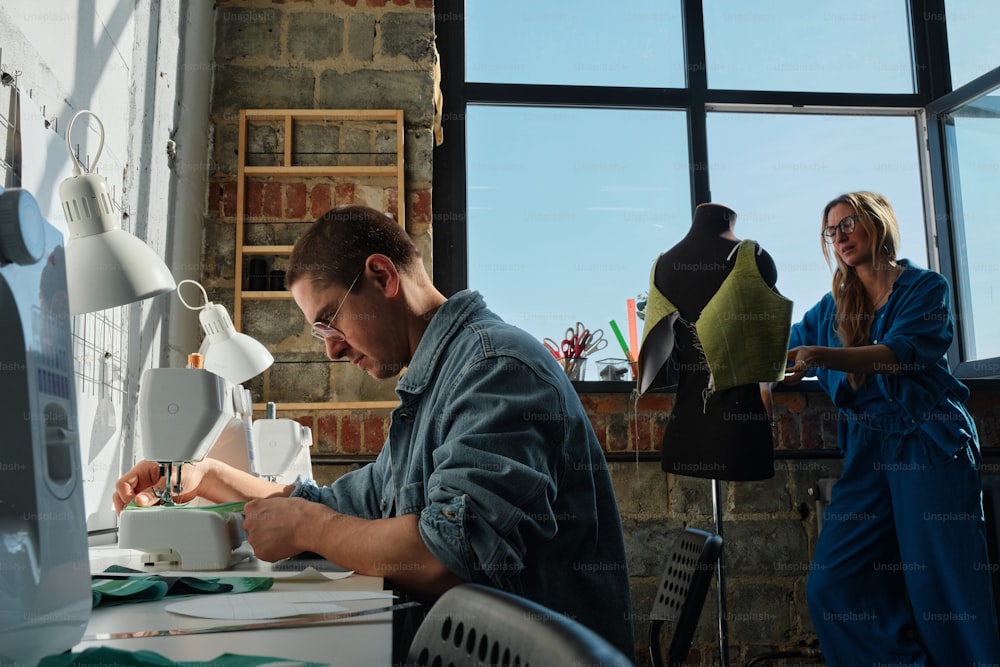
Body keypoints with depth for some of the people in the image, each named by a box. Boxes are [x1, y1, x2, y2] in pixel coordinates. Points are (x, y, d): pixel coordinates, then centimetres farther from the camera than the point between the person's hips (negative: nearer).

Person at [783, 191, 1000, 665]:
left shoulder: (924, 287, 2)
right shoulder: (831, 309, 16)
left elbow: (902, 354, -16)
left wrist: (821, 355, -29)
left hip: (930, 445, -5)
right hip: (868, 451, 5)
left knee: (944, 590, -6)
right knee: (830, 587, -6)